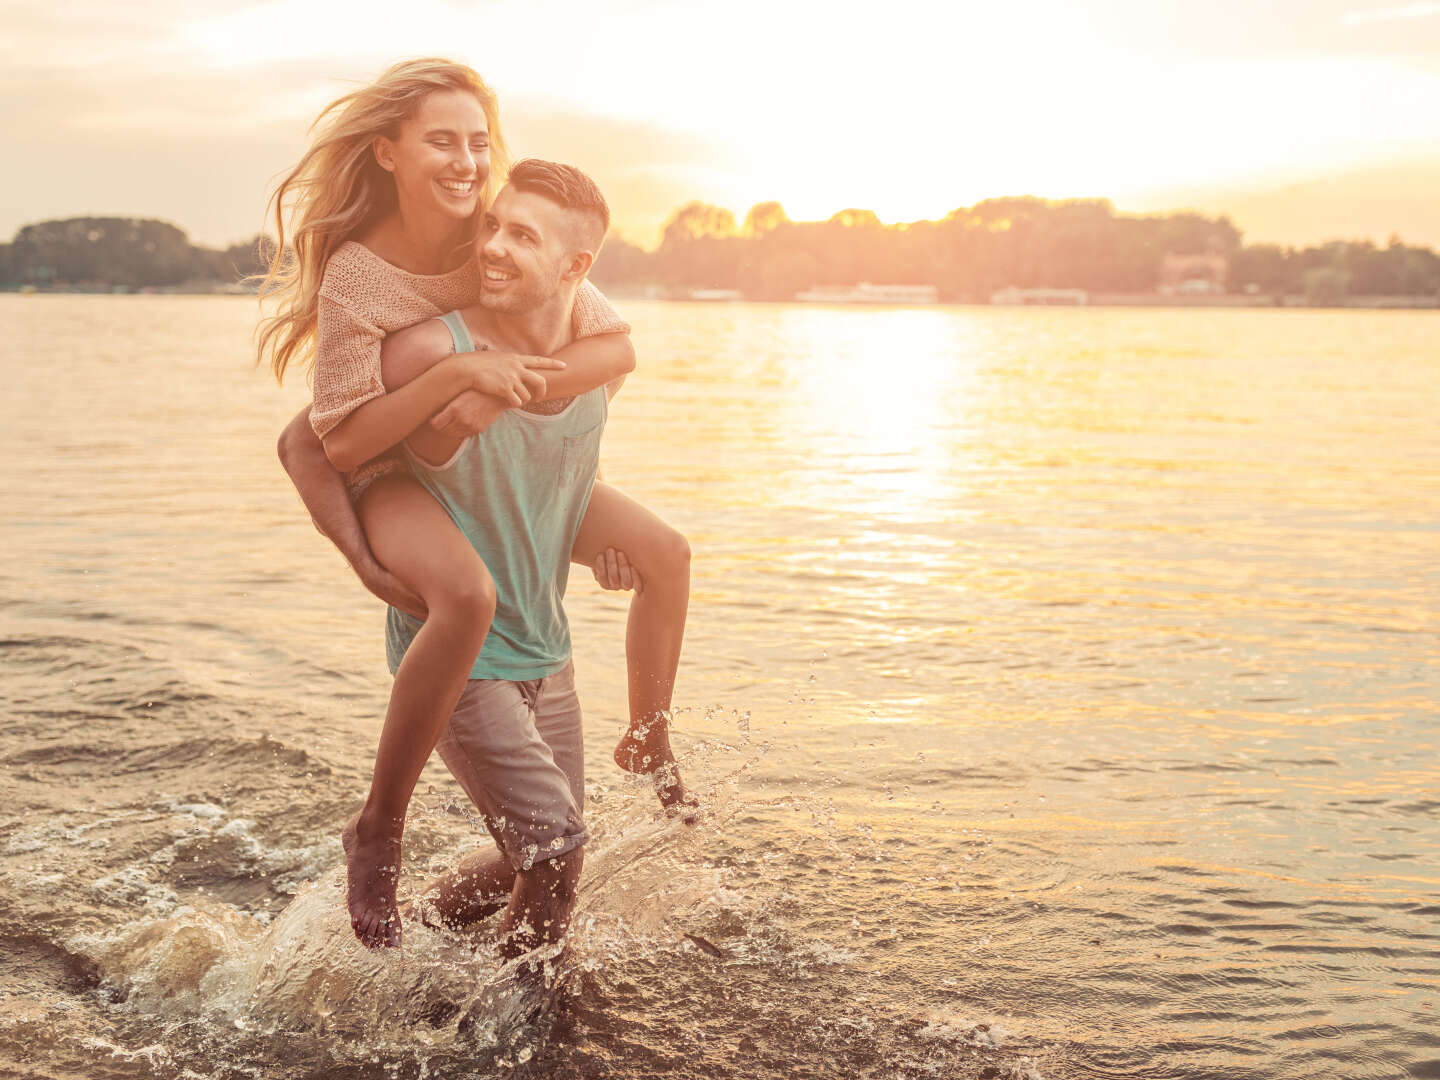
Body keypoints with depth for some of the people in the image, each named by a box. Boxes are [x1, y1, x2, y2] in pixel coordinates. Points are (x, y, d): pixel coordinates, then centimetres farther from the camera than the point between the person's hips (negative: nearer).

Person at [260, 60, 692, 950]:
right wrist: (460, 371, -38)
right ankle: (379, 833, -24)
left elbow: (619, 348, -17)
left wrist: (505, 388, -32)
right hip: (389, 473, -6)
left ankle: (650, 747, 21)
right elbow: (344, 441, -28)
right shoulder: (355, 275, -24)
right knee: (468, 594, -38)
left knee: (663, 552, -1)